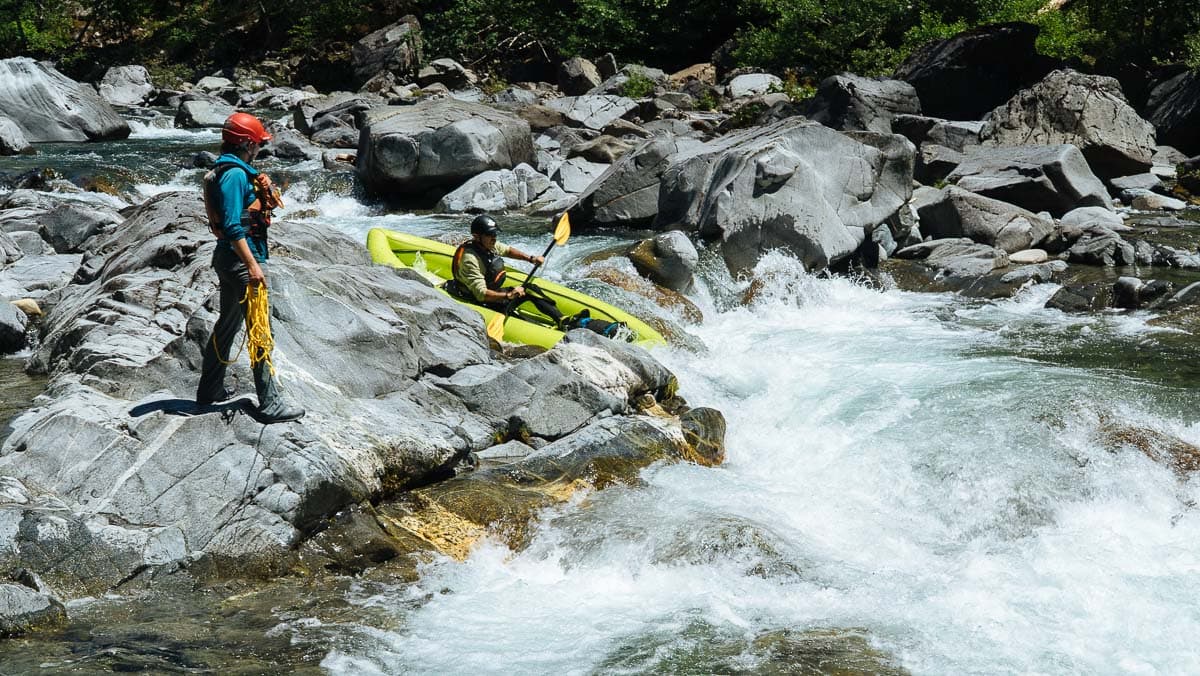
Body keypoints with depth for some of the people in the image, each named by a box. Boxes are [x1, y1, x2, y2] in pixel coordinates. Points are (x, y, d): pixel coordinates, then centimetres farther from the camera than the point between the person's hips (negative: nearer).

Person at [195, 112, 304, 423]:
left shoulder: (226, 170, 13)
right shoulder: (236, 174, -19)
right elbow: (232, 226, -25)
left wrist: (265, 198, 11)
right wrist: (252, 265, -25)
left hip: (228, 258, 11)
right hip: (241, 259, -11)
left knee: (227, 324, 21)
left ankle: (210, 389, 31)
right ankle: (270, 404, -5)